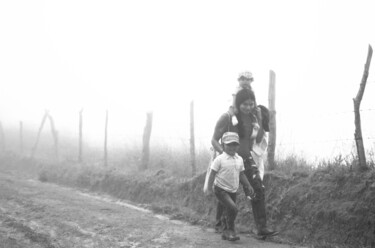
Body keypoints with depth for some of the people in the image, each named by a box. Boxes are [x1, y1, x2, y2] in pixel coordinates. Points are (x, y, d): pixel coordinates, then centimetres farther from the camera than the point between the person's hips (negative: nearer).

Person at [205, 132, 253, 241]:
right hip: (221, 190, -6)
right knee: (233, 209, -22)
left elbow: (241, 174, 14)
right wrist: (209, 188, -12)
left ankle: (226, 233, 28)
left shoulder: (239, 159, 5)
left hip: (233, 191, 7)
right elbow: (212, 174, -10)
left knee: (228, 212, 13)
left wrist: (248, 186, 10)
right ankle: (231, 231, -7)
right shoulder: (219, 159, -13)